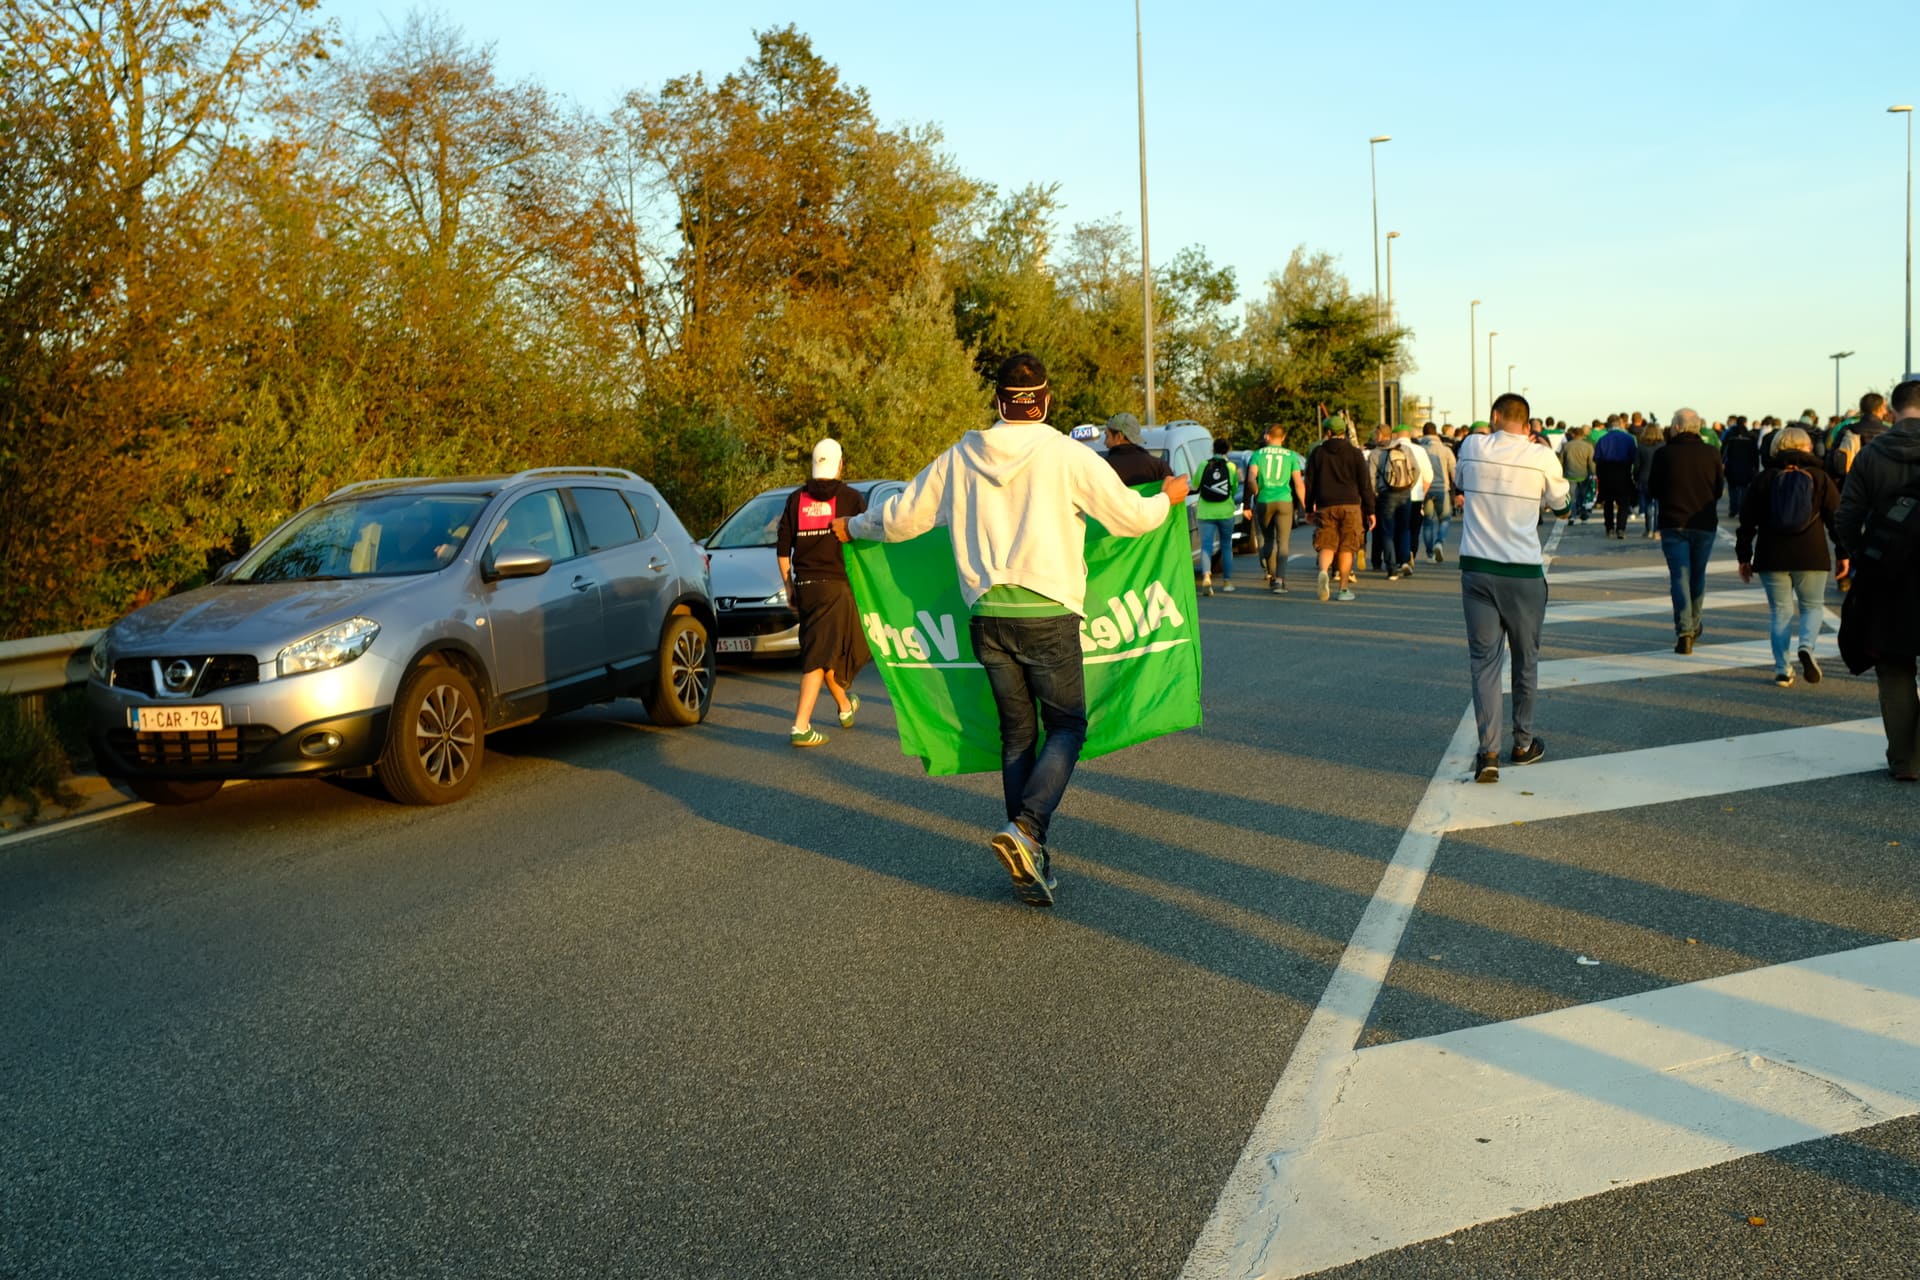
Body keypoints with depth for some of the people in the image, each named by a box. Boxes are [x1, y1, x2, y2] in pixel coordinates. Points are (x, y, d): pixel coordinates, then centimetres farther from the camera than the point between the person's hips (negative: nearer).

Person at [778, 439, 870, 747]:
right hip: (837, 586, -4)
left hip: (804, 586, 5)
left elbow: (782, 549, 8)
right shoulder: (851, 498, -4)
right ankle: (801, 727, -14)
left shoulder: (796, 499, 7)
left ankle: (845, 707, 41)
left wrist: (789, 586, 17)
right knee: (820, 656, -6)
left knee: (824, 649, 20)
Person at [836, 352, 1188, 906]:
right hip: (1048, 614, -4)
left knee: (1016, 732, 14)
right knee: (1067, 725, 10)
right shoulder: (1067, 455, -5)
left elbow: (903, 516, 14)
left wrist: (853, 527, 34)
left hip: (988, 616, 4)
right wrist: (1169, 497, 24)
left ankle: (1030, 862, 15)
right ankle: (1025, 829, -12)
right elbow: (1129, 516, 2)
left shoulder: (962, 456, 6)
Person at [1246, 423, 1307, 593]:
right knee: (1283, 543, 0)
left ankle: (1271, 576, 17)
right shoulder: (1291, 455, 5)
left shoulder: (1258, 454, 5)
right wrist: (1304, 505, 8)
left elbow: (1251, 479, -7)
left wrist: (1256, 493, 10)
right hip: (1284, 501, -1)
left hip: (1263, 502, 1)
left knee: (1268, 540, 17)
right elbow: (1299, 483, 1)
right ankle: (1280, 579, -12)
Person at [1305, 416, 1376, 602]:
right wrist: (1370, 511, 6)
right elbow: (1365, 484, 2)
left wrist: (1309, 509, 15)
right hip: (1350, 505, 0)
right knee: (1347, 547, 4)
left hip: (1325, 506, 0)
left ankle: (1323, 571, -27)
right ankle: (1344, 588, 4)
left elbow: (1309, 483, 7)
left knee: (1326, 544, 3)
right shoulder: (1355, 452, 5)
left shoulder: (1317, 453, 6)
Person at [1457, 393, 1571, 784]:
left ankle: (1488, 752, -7)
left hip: (1476, 569, 1)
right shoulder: (1542, 457, -6)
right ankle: (1523, 743, 26)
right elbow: (1563, 507, 9)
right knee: (1525, 659, 15)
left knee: (1484, 659, 3)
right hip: (1524, 573, -1)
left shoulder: (1472, 448, 0)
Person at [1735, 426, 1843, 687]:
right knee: (1812, 606, 13)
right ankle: (1806, 647, -15)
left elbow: (1747, 521, 5)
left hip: (1772, 558, 1)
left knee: (1780, 611, 8)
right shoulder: (1820, 478, 2)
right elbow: (1835, 517, 1)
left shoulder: (1765, 480, 5)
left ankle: (1782, 670, 2)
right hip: (1812, 557, -1)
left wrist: (1744, 557, 11)